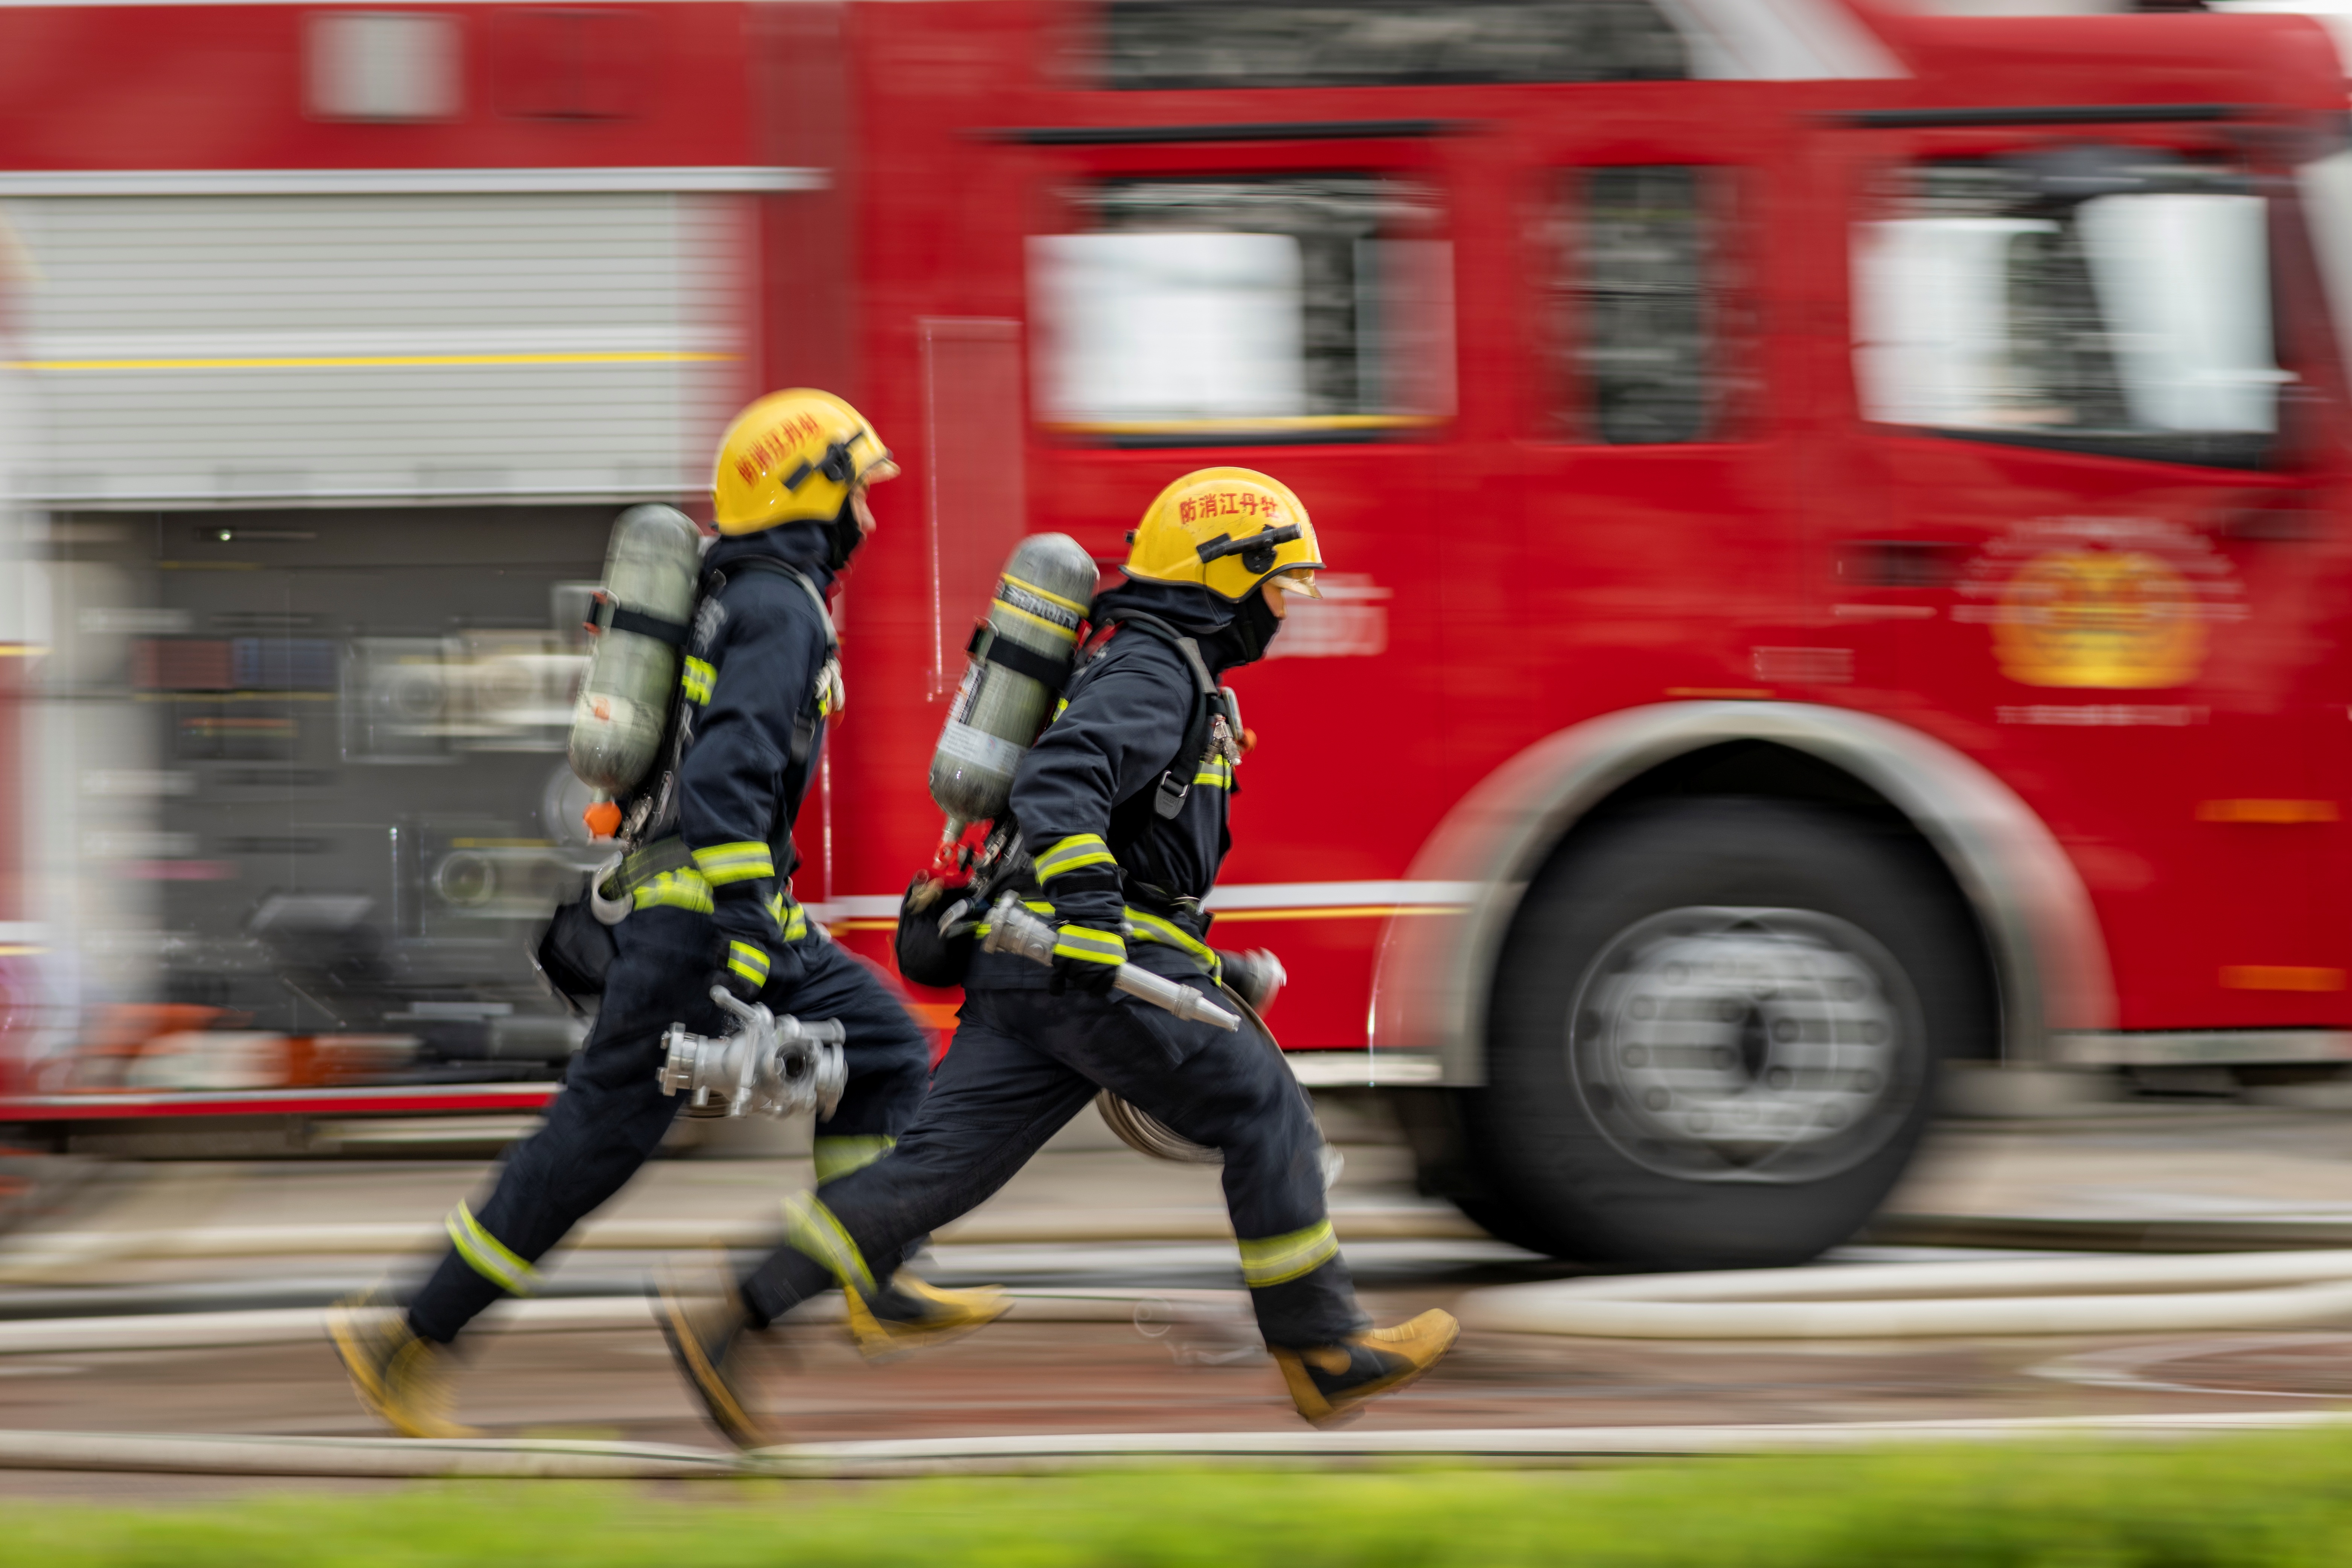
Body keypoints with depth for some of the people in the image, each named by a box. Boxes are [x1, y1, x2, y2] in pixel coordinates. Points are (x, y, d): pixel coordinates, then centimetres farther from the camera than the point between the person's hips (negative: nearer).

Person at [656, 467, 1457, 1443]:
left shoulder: (1162, 668, 24)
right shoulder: (1155, 670, -10)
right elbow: (1062, 783, -26)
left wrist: (1203, 969, 37)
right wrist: (1089, 912, -37)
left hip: (1028, 976, 10)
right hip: (1105, 971, -10)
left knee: (943, 1164, 2)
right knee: (1266, 1118, 1)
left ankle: (728, 1316, -5)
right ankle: (1321, 1351, 8)